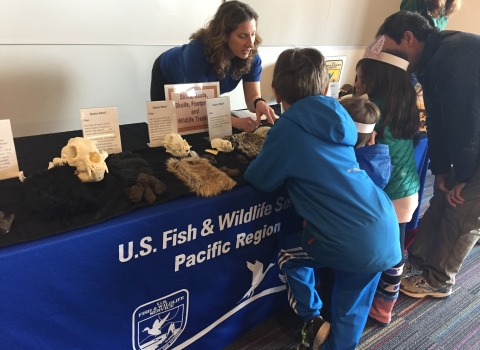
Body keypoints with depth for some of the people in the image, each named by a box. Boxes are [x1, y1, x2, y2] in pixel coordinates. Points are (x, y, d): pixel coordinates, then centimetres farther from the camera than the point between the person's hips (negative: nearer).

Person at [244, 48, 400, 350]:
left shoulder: (287, 128, -8)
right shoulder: (339, 117, 11)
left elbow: (260, 180, 0)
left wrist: (261, 160, 19)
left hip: (351, 242, -6)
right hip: (385, 230, 7)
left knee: (288, 252, 23)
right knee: (351, 308, 24)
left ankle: (314, 322, 28)